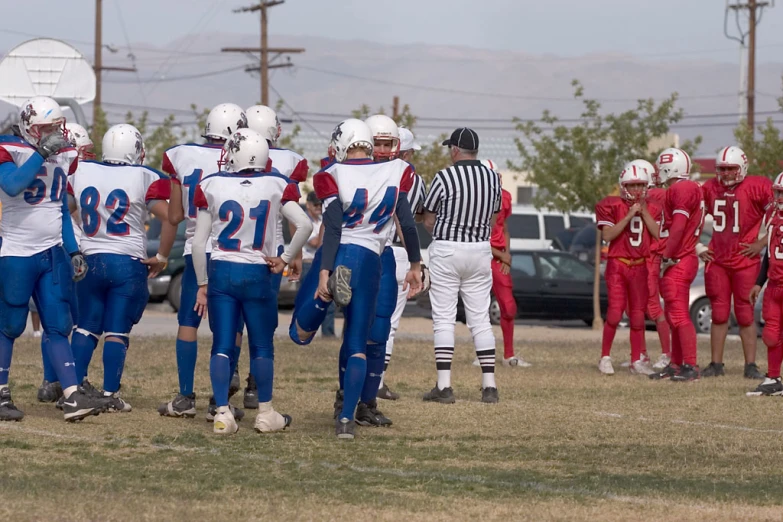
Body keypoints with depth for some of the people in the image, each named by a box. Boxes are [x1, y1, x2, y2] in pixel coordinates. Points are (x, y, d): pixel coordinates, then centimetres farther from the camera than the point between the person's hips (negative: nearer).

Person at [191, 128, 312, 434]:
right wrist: (285, 259, 0)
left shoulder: (211, 186, -3)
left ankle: (223, 413, -3)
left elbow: (199, 242, -1)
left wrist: (202, 285, 8)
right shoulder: (276, 186, -3)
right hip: (258, 274, 0)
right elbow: (304, 225, -13)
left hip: (221, 272, 0)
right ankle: (266, 414, 17)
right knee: (262, 347, 13)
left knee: (222, 347, 6)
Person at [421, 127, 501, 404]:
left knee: (444, 318, -1)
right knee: (480, 319, 9)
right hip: (481, 250, 4)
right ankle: (489, 385, 5)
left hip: (447, 249, -4)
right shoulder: (493, 178, 2)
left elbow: (428, 222, -3)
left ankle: (444, 386, -6)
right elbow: (492, 222, 10)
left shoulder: (445, 177, -12)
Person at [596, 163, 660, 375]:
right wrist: (629, 215, -16)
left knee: (638, 314, 7)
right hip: (617, 264, -4)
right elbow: (607, 235, -13)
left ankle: (637, 361, 14)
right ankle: (605, 358, -1)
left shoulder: (652, 209, 8)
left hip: (640, 267, 4)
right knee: (615, 312, -12)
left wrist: (644, 212, -10)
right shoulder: (611, 205, -3)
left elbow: (659, 235, -5)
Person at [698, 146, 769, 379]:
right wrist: (699, 248, 9)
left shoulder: (757, 188, -8)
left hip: (745, 261, -4)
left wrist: (761, 244, -9)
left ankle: (751, 365, 6)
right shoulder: (710, 189, 6)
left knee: (745, 314, 0)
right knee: (719, 314, 7)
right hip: (717, 261, 4)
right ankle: (716, 364, 12)